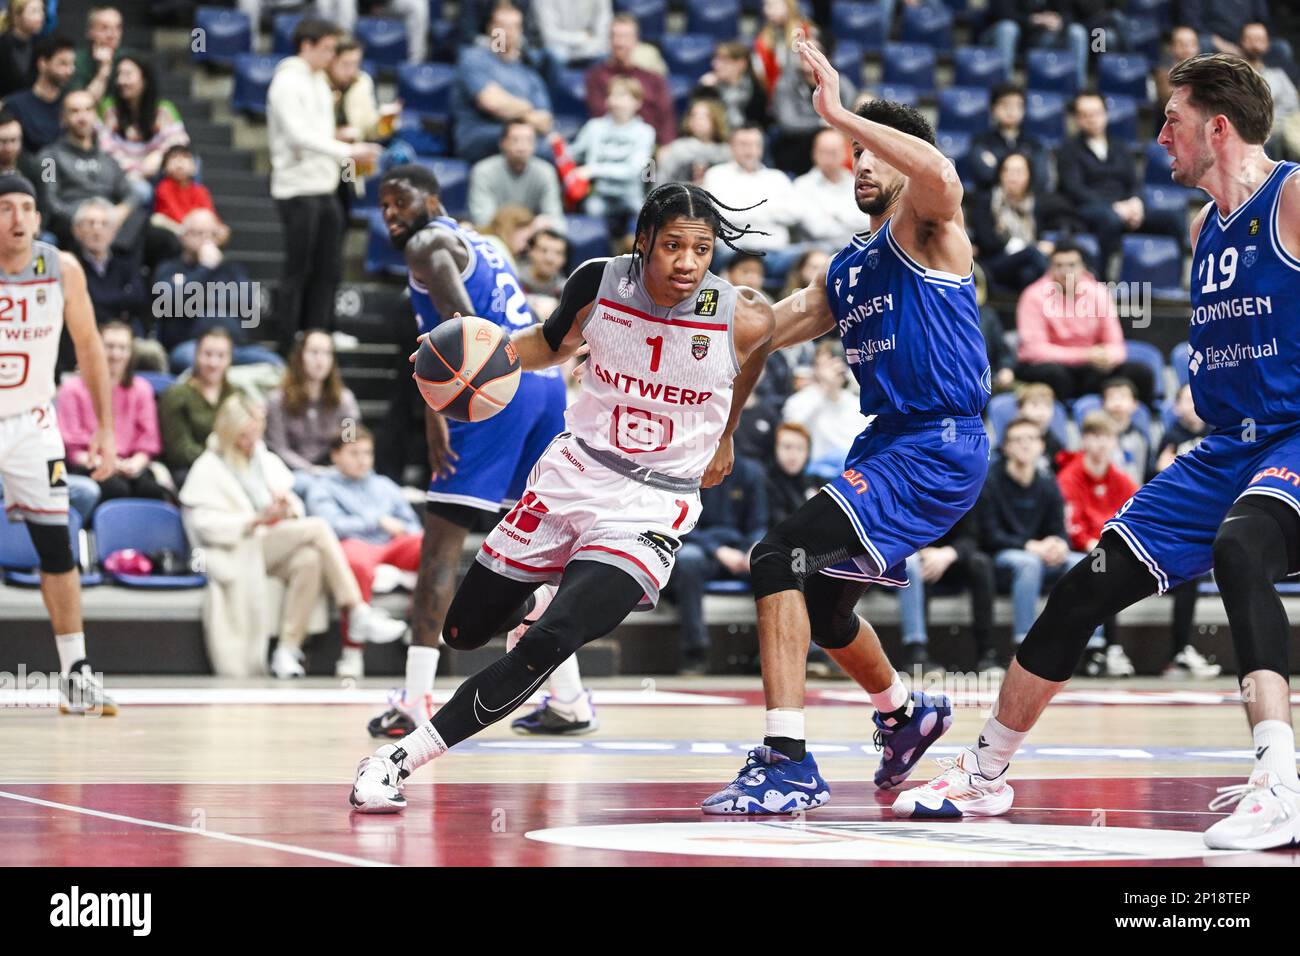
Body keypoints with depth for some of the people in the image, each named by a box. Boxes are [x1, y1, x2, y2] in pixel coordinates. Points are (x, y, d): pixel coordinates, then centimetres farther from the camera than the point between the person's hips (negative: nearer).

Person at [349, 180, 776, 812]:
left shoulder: (741, 319, -15)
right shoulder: (598, 282, -9)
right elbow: (554, 344, 12)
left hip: (651, 508, -4)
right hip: (573, 474, 4)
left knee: (545, 647, -24)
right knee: (464, 633, 13)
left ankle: (401, 759, -16)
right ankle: (538, 599, 49)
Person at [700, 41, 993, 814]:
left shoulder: (925, 231, -5)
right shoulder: (847, 270, 19)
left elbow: (942, 179, -30)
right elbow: (759, 333, 24)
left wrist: (840, 114, -29)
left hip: (939, 446, -10)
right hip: (889, 440, 10)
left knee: (783, 557, -21)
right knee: (821, 601, 23)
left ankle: (787, 760, -22)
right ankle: (906, 713, 51)